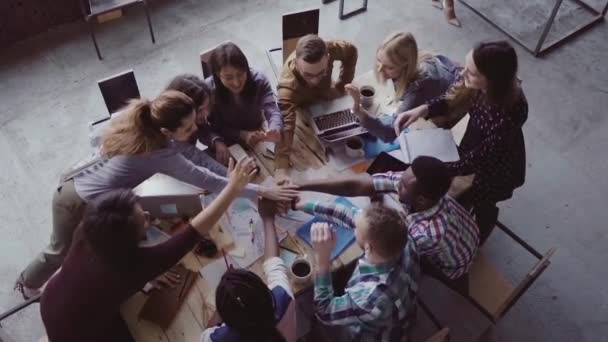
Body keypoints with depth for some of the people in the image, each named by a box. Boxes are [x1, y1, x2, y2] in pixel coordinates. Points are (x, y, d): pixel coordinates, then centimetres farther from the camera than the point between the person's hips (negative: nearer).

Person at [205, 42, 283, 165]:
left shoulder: (259, 80, -23)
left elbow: (272, 111, -33)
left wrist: (274, 129, -57)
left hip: (256, 133, 1)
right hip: (229, 142, -1)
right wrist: (243, 135, -35)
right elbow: (216, 127, -18)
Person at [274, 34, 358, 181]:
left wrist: (341, 85, -14)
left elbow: (351, 51, -13)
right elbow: (285, 127, -58)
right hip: (303, 106, -3)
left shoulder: (328, 49, -37)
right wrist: (280, 170, -69)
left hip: (325, 94, 3)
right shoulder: (288, 86, -48)